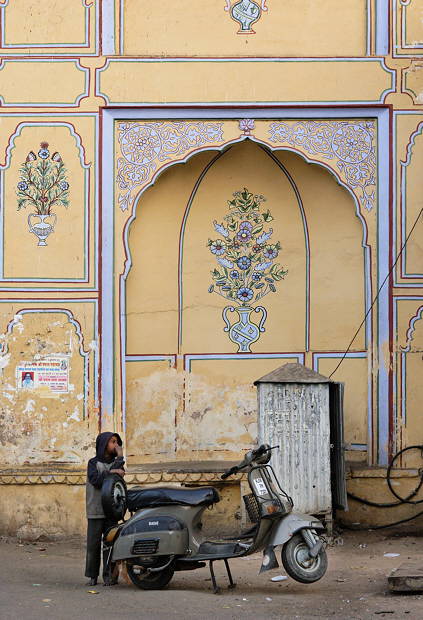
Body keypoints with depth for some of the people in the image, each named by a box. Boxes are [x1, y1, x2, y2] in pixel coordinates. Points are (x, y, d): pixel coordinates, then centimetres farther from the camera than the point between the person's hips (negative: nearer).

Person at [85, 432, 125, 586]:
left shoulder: (116, 463, 17)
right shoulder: (94, 462, 7)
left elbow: (120, 475, -4)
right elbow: (95, 480, -9)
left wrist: (120, 457, -6)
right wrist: (110, 472, -13)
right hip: (96, 510, -2)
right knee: (93, 543, -3)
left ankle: (109, 575, -2)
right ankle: (92, 575, 4)